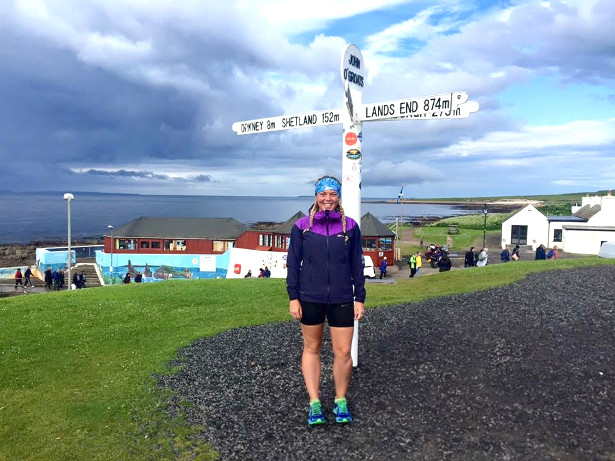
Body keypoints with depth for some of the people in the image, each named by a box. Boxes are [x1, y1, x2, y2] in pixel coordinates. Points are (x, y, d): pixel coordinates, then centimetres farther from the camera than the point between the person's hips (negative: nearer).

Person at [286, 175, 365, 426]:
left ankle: (341, 401, 22)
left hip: (341, 299, 0)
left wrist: (360, 298, 4)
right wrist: (293, 297, -1)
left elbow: (357, 264, 7)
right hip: (310, 298, 0)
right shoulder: (302, 226, -1)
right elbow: (293, 263, 3)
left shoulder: (350, 226, 2)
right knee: (311, 348, 10)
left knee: (343, 352, 1)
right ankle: (314, 403, 21)